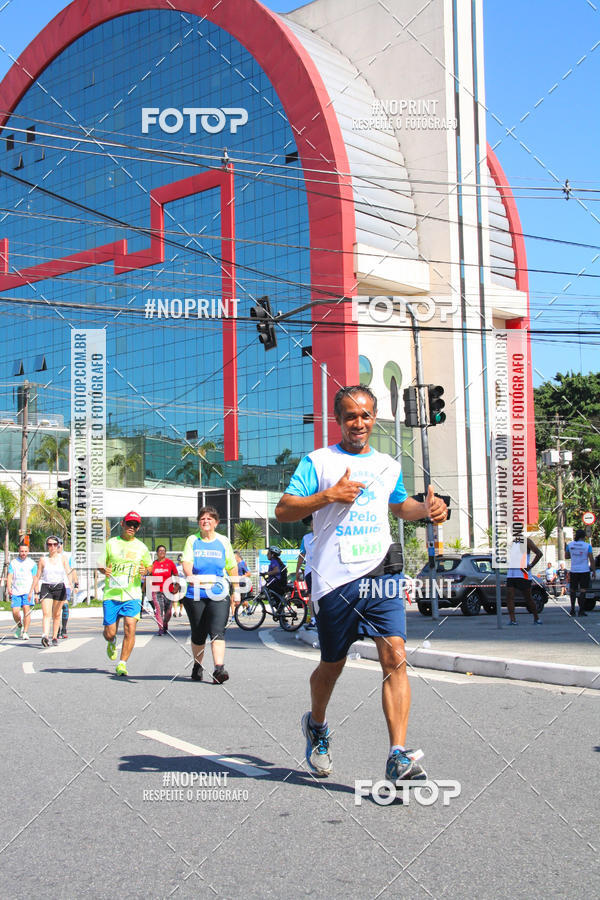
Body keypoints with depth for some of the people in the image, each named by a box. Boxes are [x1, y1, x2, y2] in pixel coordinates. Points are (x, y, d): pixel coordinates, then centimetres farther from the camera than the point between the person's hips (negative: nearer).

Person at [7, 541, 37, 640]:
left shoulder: (32, 563, 5)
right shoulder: (13, 562, 9)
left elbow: (34, 579, 3)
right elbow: (9, 576, 4)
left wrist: (31, 592, -6)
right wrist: (9, 588, -13)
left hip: (27, 591, -2)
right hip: (15, 591, 2)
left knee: (26, 608, -16)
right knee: (15, 611, -5)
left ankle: (25, 632, -10)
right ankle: (19, 626, 25)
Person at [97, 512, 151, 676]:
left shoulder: (141, 547, 10)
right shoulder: (111, 543, 7)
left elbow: (149, 567, 19)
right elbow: (100, 565, 10)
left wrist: (145, 571, -4)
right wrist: (105, 571, -13)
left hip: (132, 595, 0)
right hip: (111, 594, 0)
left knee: (130, 627, -16)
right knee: (110, 632, 0)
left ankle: (122, 664, -5)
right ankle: (112, 643, 38)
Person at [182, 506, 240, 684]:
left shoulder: (223, 541, 9)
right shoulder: (192, 540, 6)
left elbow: (232, 567, 13)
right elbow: (186, 561, -7)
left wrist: (236, 591, 13)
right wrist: (190, 576, -28)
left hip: (218, 594, -1)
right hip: (195, 594, 1)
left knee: (217, 632, -14)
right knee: (198, 634, 10)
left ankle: (219, 669, -24)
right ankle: (197, 666, 30)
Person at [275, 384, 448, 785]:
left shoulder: (388, 465, 16)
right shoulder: (318, 461, 2)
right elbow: (283, 510, -4)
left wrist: (427, 508, 12)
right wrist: (329, 495, -16)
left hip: (381, 575, 3)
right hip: (334, 580, -3)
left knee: (395, 657, -13)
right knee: (332, 665, 10)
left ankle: (398, 757, -14)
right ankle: (317, 726, 40)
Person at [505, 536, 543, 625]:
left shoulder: (526, 541, -4)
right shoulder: (512, 542, 15)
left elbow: (539, 553, -14)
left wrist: (530, 566, -16)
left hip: (522, 574, -6)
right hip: (511, 573, 6)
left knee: (528, 598, 3)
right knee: (509, 596, -8)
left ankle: (536, 618, 18)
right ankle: (512, 619, -12)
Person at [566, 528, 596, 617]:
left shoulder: (570, 545, 1)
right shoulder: (587, 546, -7)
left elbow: (566, 556, 11)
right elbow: (591, 560, -8)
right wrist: (594, 571, 0)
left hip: (573, 571, 3)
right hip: (584, 571, -2)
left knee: (572, 590, 14)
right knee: (583, 590, -1)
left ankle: (572, 609, 9)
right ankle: (581, 610, -6)